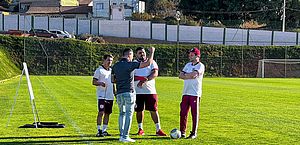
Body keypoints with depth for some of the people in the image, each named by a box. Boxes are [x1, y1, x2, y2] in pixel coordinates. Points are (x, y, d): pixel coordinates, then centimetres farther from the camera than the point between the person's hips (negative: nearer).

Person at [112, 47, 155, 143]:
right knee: (129, 114, -3)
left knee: (122, 113, 14)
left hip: (119, 93, 6)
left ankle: (121, 135, 11)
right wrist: (152, 52, 1)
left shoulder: (115, 66, 8)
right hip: (129, 92, -6)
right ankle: (125, 137, -7)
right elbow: (148, 63, -11)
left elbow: (113, 80, 14)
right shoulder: (130, 64, -9)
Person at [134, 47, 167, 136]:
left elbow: (155, 73, -8)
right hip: (138, 91, 1)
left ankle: (158, 129, 1)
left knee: (154, 110, -2)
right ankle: (140, 129, 19)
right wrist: (143, 78, -19)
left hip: (150, 91, -1)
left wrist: (144, 80, -19)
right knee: (139, 110, 6)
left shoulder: (151, 62, 6)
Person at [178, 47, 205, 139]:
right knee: (183, 113, 4)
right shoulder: (188, 65, 17)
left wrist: (185, 75, -3)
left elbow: (193, 75, -20)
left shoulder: (200, 66, -5)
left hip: (195, 93, -6)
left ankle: (194, 133, 3)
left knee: (195, 113, -2)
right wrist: (190, 76, -8)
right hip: (186, 93, 6)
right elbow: (181, 76, 8)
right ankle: (182, 132, 12)